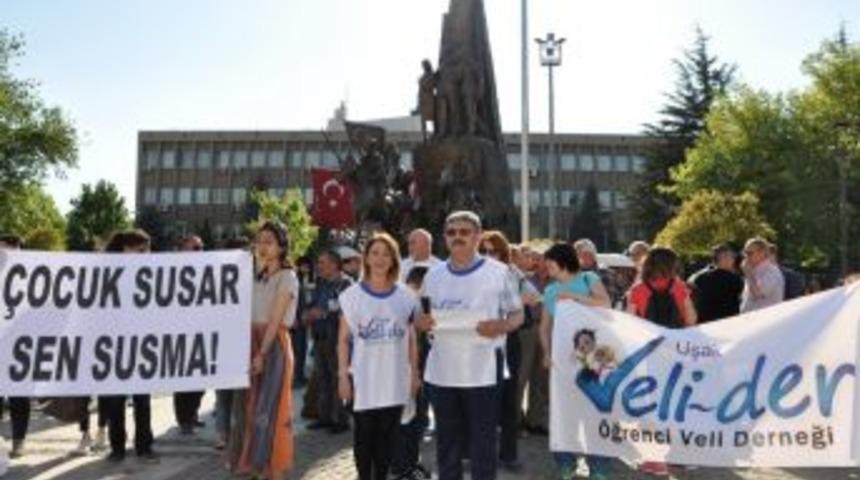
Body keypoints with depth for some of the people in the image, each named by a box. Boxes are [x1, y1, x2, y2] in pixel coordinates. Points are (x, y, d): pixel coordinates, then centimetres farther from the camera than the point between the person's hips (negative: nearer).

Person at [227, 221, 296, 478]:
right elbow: (249, 315, 8)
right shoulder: (258, 276, 16)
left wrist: (262, 353, -19)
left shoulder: (287, 277, -7)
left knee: (269, 407, -2)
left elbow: (276, 319, -15)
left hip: (273, 345, -7)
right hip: (252, 342, 7)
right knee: (248, 405, 12)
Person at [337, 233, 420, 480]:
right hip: (363, 378, -1)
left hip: (395, 379, 2)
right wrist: (343, 375, -6)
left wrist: (414, 372, 6)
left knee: (387, 435, 8)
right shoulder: (352, 294, -1)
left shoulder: (405, 296, 4)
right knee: (364, 434, 5)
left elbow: (411, 338, 9)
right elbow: (343, 339, -1)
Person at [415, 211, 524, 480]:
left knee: (483, 443, 4)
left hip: (483, 371, -4)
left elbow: (518, 315, 0)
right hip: (442, 372, 4)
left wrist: (501, 326, -21)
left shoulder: (499, 272, -3)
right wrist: (420, 322, -9)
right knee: (447, 443, 14)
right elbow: (421, 319, 14)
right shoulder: (433, 276, 10)